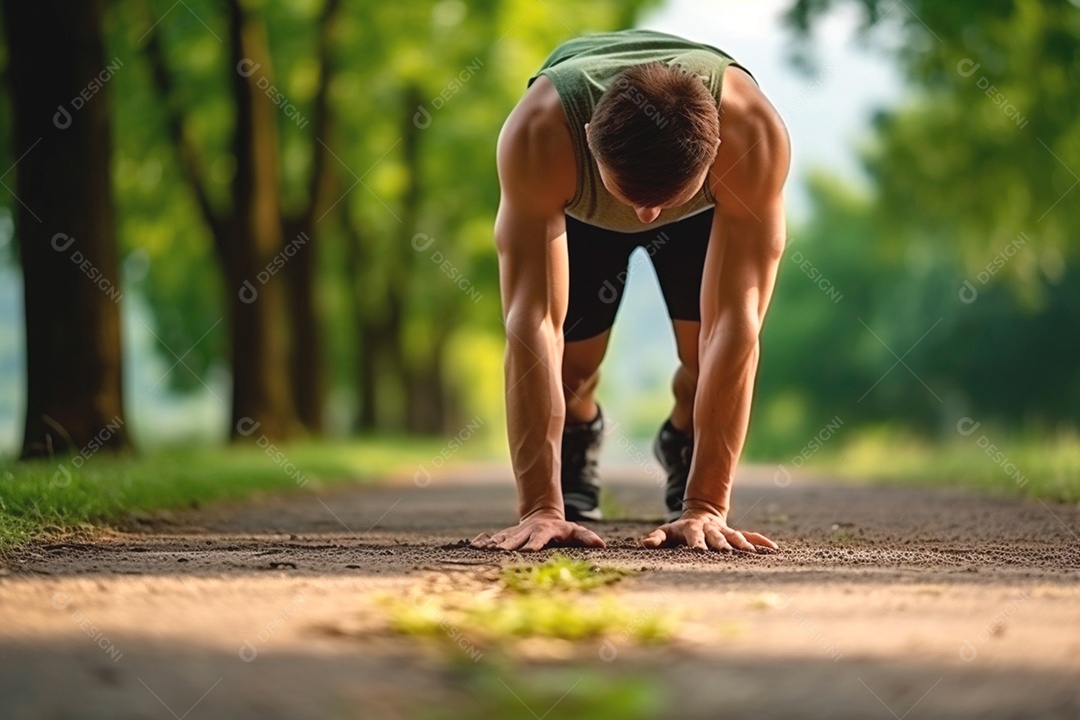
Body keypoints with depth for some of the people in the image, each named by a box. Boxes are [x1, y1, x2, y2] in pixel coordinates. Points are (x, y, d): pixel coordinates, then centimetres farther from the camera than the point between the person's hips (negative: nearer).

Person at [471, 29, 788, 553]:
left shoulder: (753, 133, -45)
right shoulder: (538, 135, -45)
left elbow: (736, 326, -44)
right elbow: (533, 323, -45)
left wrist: (707, 507, -46)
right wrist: (540, 508, -47)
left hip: (704, 202, 0)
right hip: (575, 201, 0)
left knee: (708, 349, -16)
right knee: (569, 359, -12)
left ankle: (684, 444, 19)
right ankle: (576, 436, 25)